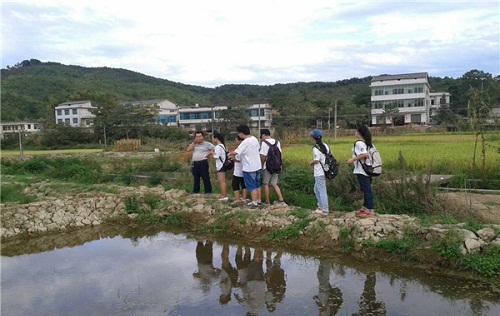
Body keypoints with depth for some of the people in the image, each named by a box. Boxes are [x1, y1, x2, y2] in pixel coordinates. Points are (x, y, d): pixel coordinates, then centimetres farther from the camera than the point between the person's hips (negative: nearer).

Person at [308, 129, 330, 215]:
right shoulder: (325, 146, 7)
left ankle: (324, 210, 6)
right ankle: (321, 206, 27)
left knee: (322, 190, -1)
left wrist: (311, 162, 1)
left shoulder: (315, 148, -16)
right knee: (316, 189, 21)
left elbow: (317, 160, -20)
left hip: (319, 173, -8)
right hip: (324, 171, 8)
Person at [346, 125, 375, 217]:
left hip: (361, 171, -10)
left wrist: (353, 159, -20)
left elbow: (365, 154, -26)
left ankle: (370, 210, 1)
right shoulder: (365, 142, 12)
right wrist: (354, 158, 17)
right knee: (366, 189, 15)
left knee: (366, 189, -4)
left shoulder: (358, 143, -16)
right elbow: (365, 154, 13)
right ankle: (365, 207, 24)